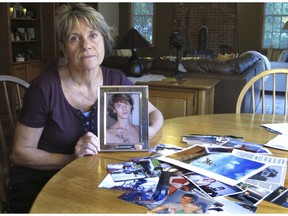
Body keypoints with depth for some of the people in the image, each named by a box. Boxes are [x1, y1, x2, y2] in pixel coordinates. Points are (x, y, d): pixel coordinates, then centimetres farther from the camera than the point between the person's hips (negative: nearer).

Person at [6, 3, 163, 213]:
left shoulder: (116, 80, -5)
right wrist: (72, 159, -25)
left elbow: (155, 114, 8)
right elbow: (21, 152, -11)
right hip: (37, 185, -3)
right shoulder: (45, 87, -17)